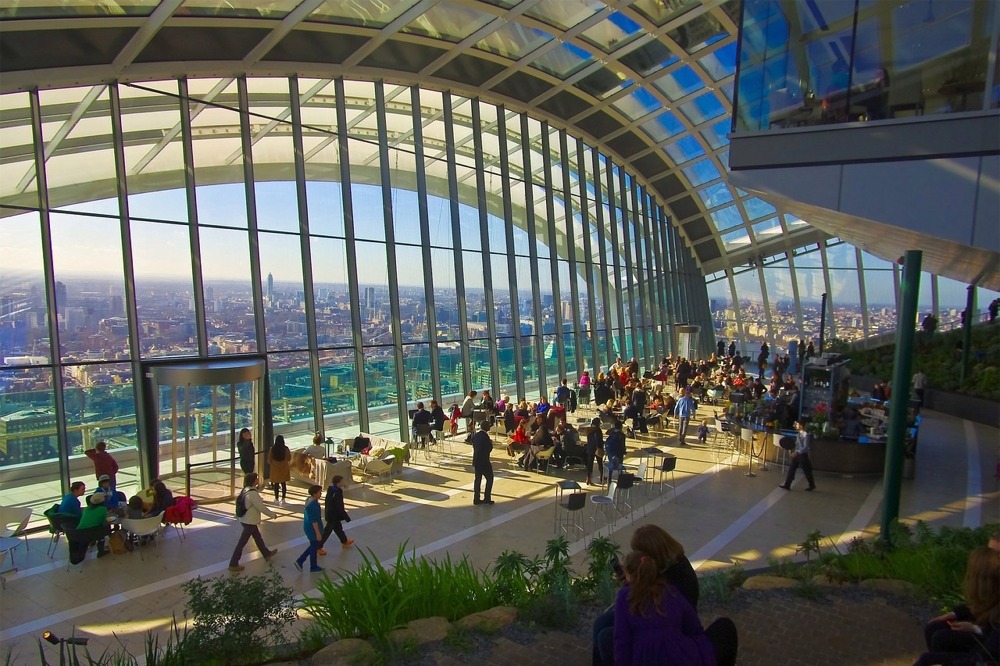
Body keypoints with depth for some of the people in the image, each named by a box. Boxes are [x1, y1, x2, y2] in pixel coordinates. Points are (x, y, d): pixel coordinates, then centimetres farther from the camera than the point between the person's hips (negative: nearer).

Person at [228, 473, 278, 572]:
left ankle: (267, 554, 41)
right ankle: (233, 564, 13)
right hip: (249, 522, -9)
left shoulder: (246, 490, 0)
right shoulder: (252, 493, -28)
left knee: (258, 537, 24)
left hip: (244, 519, 9)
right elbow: (262, 508, -22)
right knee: (242, 543, 3)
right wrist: (272, 514, -9)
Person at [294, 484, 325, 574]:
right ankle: (313, 567, 24)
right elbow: (314, 521, -25)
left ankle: (300, 561, 25)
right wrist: (318, 533, -20)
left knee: (313, 546, 23)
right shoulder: (314, 504, -27)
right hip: (313, 529, -9)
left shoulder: (309, 500, 4)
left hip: (308, 527, 9)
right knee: (314, 547, 8)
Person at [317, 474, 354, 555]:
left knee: (338, 528, 24)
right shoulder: (337, 494, -30)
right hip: (334, 516, -9)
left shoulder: (331, 489, -2)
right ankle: (318, 548, 17)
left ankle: (345, 542, 42)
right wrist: (347, 518, -16)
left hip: (330, 513, 9)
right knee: (327, 531, 5)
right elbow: (340, 508, -26)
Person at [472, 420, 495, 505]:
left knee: (478, 479, 13)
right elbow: (490, 449, -16)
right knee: (489, 479, 6)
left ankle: (476, 499, 16)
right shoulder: (485, 436, -20)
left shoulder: (475, 436, 4)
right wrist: (491, 443, 3)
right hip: (484, 462, -7)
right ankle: (487, 498, 6)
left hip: (476, 461, 7)